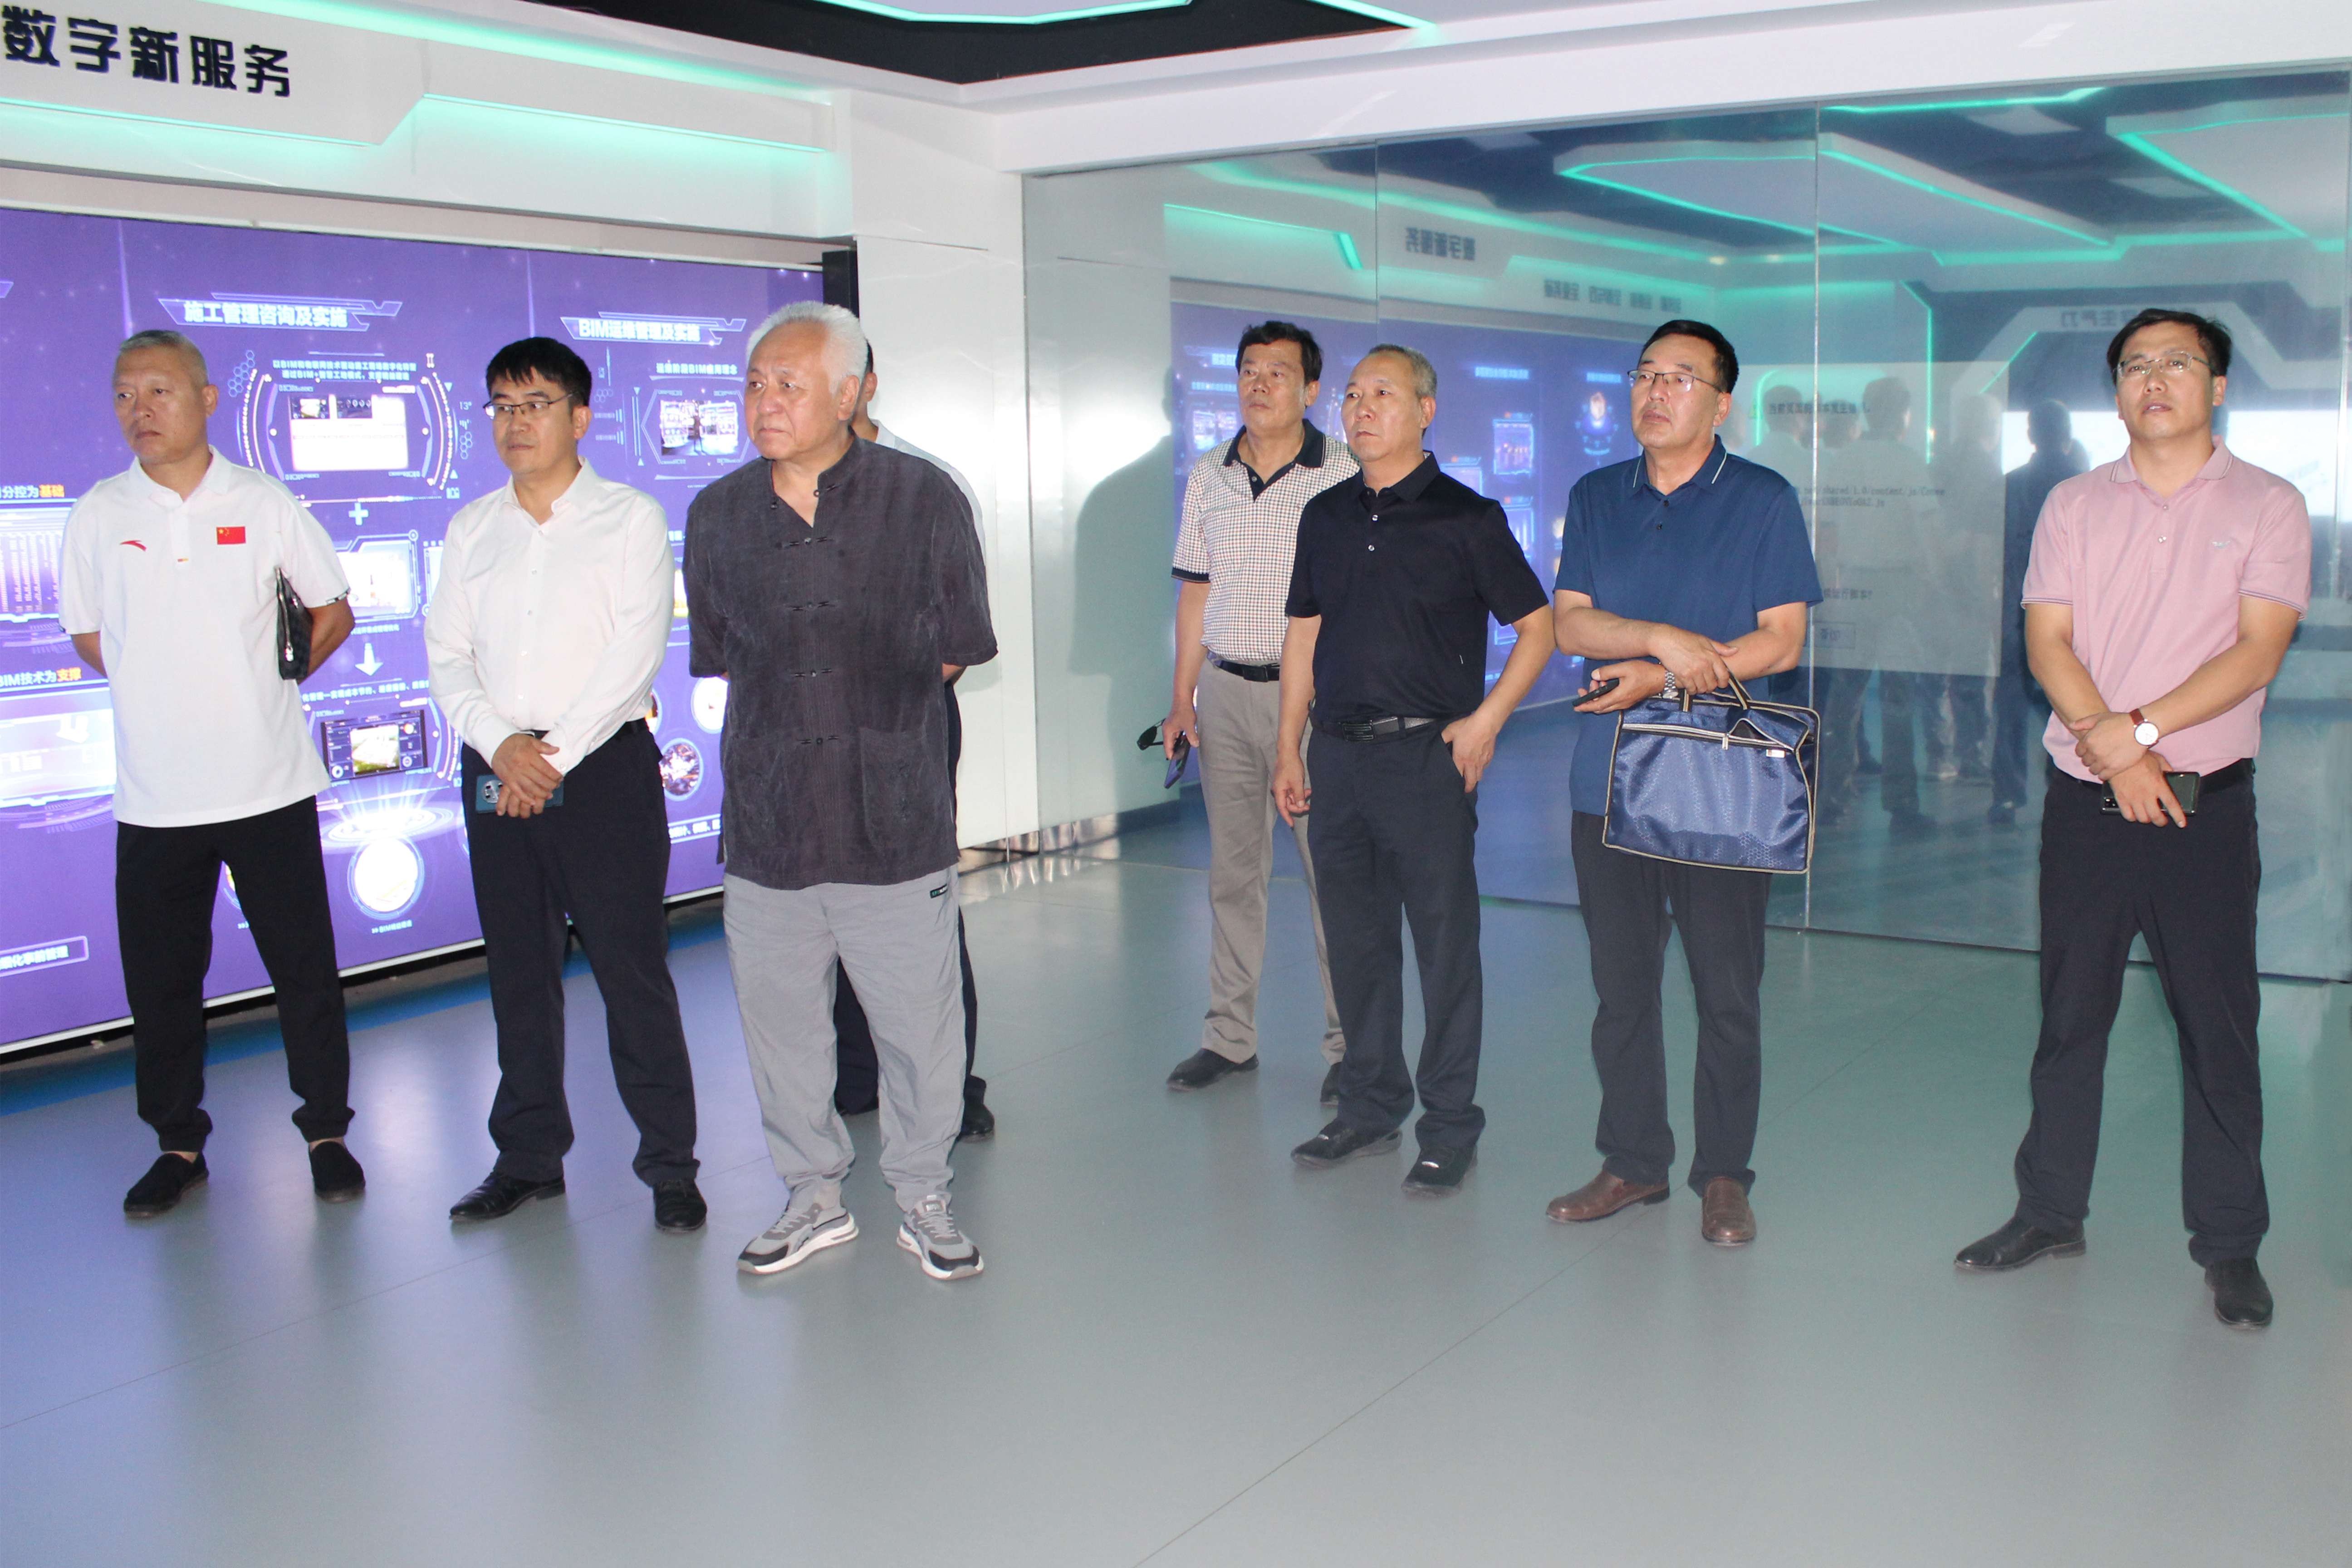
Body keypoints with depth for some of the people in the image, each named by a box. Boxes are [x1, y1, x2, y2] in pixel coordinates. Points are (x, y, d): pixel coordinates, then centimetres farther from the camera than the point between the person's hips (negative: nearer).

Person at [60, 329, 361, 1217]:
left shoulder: (266, 505, 0)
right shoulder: (97, 515, 3)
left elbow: (333, 611, 10)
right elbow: (87, 634, 15)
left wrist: (270, 679, 4)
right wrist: (161, 694, 7)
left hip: (270, 785, -1)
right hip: (154, 797, 1)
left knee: (304, 967, 4)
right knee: (160, 978, 8)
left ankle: (327, 1131, 19)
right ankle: (179, 1144, 24)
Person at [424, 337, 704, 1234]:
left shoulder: (631, 518, 0)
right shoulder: (470, 529, 13)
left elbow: (636, 653, -9)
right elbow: (446, 655, 7)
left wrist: (556, 754, -14)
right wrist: (499, 743, -11)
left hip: (605, 762, -4)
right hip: (496, 770, 4)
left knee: (632, 966, -4)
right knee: (518, 969, 10)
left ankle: (670, 1162, 6)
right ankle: (529, 1157, 22)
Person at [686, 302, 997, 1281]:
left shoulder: (922, 499, -3)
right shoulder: (718, 514, 5)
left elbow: (957, 647, 6)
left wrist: (873, 705, 10)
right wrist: (789, 717, 12)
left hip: (896, 824, -3)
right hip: (767, 823, 3)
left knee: (919, 1022, 5)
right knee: (779, 1024, 11)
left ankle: (923, 1199, 25)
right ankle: (815, 1198, 30)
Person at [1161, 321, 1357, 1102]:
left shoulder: (1344, 476, -4)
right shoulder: (1209, 479, 10)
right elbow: (1196, 593, 15)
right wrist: (1182, 698, 11)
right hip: (1225, 690, 5)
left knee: (1330, 870, -2)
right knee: (1232, 869, 10)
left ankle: (1348, 1043, 9)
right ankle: (1230, 1034, 20)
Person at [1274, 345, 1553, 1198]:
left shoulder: (1465, 517, -4)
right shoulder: (1325, 516, 11)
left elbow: (1537, 626, 0)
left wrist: (1485, 721, -9)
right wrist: (1289, 747, 12)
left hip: (1426, 757, -5)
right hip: (1338, 754, 5)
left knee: (1445, 946, 1)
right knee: (1355, 942, 12)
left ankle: (1450, 1128, 11)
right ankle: (1370, 1108, 26)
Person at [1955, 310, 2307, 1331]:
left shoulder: (2267, 506, 2)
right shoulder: (2075, 506, 8)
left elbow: (2257, 651, -9)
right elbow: (2047, 642, -1)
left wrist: (2140, 729, -18)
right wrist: (2113, 753, -14)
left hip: (2207, 802, -2)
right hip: (2085, 799, 2)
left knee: (2219, 1026, 2)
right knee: (2070, 1015, 10)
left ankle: (2229, 1245, 13)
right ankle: (2051, 1213, 22)